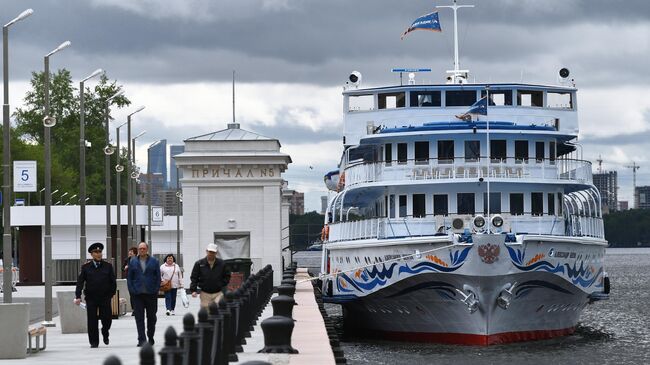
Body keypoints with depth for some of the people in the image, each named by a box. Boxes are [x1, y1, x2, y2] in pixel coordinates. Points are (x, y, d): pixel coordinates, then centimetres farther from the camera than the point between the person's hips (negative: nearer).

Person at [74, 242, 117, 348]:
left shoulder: (108, 266, 4)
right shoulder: (86, 267, 2)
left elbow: (113, 282, 9)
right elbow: (80, 282, -3)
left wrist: (111, 294, 4)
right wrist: (78, 296, -12)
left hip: (105, 298, 0)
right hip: (91, 298, 0)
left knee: (107, 319, -2)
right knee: (92, 321, 0)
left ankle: (105, 333, 30)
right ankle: (94, 342, 11)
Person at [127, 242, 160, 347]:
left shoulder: (154, 261, 5)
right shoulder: (132, 262, 8)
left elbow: (158, 277, 5)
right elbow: (129, 278, 8)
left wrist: (156, 290, -4)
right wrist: (132, 290, -2)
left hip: (151, 294, 0)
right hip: (137, 294, 0)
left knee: (151, 317, 8)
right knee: (139, 317, -5)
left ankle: (151, 337, 23)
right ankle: (142, 340, -6)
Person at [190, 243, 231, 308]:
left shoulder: (221, 264, 1)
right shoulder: (199, 264, -1)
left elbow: (227, 276, 13)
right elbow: (194, 278, 2)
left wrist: (222, 285, -1)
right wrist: (193, 290, -8)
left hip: (218, 294, 0)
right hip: (205, 294, 0)